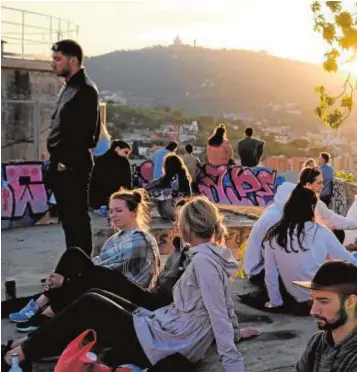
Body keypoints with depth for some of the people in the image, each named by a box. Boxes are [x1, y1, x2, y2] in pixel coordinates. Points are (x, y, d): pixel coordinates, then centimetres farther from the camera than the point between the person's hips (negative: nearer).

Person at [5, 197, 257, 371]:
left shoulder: (203, 260, -21)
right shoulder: (214, 255, 6)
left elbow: (219, 315, -23)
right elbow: (225, 302, 13)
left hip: (158, 345, -9)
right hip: (163, 330, 9)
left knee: (88, 306, 3)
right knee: (94, 299, 15)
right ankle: (36, 345, 25)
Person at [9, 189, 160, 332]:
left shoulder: (139, 239, -9)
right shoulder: (117, 237, 18)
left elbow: (109, 269, -17)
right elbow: (98, 263, 6)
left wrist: (65, 279, -19)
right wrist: (64, 278, -12)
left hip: (127, 292, -8)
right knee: (73, 254, -14)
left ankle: (45, 316, -21)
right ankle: (41, 305, -17)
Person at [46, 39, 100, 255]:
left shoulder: (85, 89, -12)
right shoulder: (68, 87, 18)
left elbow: (86, 131, -19)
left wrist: (66, 162, -18)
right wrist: (56, 160, 15)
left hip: (73, 166, -10)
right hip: (61, 165, 10)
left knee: (77, 218, -4)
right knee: (67, 218, 14)